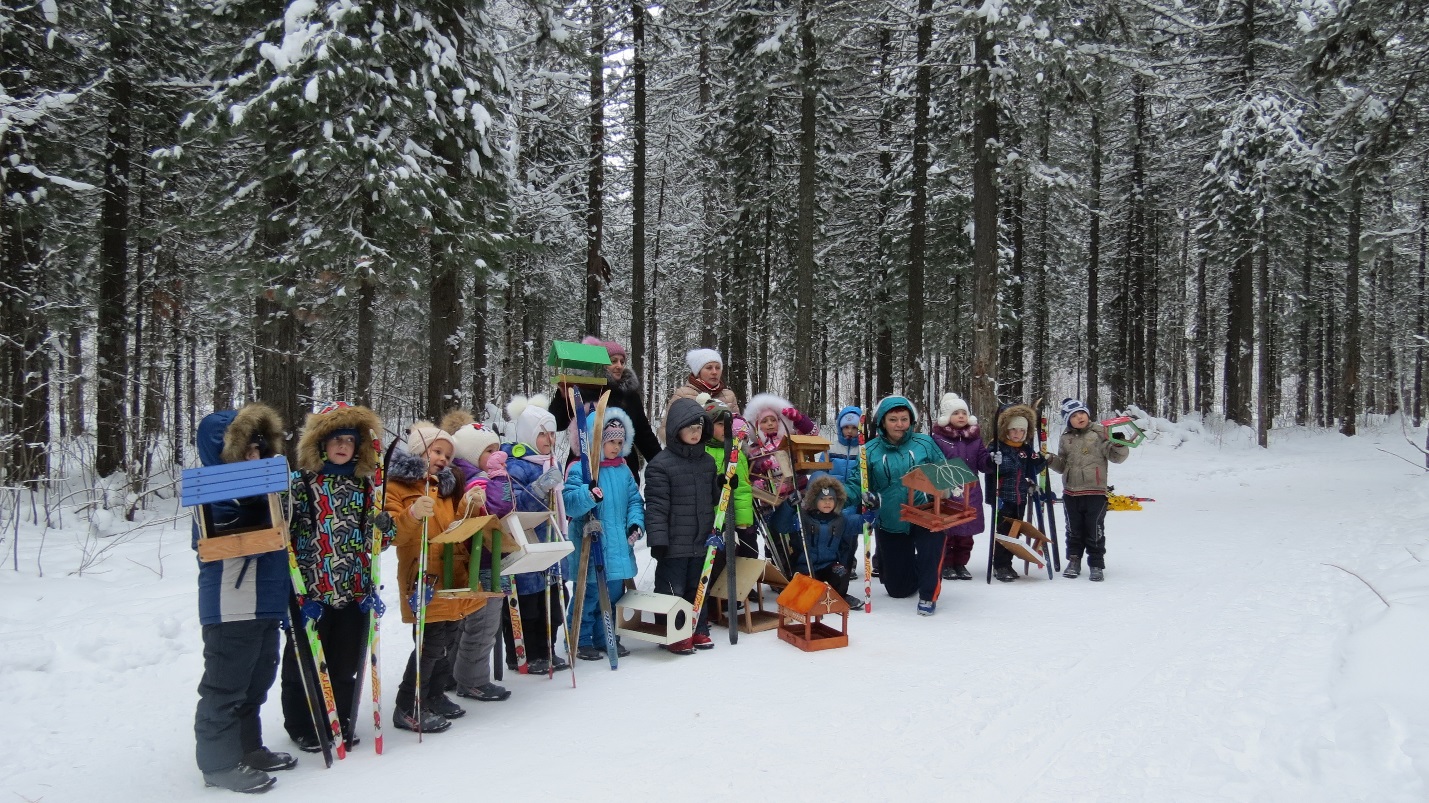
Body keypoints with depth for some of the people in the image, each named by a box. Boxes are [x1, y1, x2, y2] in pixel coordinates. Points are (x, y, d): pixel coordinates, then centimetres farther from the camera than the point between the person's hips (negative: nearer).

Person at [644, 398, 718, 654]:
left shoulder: (708, 461, 11)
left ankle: (699, 630, 27)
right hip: (674, 543, -6)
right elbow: (655, 505, -13)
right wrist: (658, 540, -18)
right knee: (672, 590, 3)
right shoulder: (661, 464, -10)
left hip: (702, 541, 6)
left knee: (697, 588, 16)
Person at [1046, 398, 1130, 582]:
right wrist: (1050, 459, -1)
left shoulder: (1099, 433, -4)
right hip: (1071, 493, 4)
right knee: (1074, 530, 14)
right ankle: (1074, 561, 26)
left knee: (1095, 531, 3)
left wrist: (1119, 445, -24)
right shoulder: (1065, 439, 8)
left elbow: (1116, 457, -6)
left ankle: (1097, 565, 15)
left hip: (1095, 492, -4)